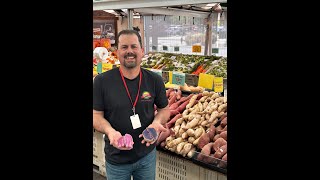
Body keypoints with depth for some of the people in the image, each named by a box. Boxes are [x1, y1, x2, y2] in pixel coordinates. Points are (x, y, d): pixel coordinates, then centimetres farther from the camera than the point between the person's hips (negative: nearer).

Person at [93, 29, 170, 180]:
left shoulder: (154, 80, -7)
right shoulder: (102, 81, -12)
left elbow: (164, 109, 4)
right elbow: (96, 115, -7)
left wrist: (157, 122, -18)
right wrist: (110, 131, -27)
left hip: (147, 155, 2)